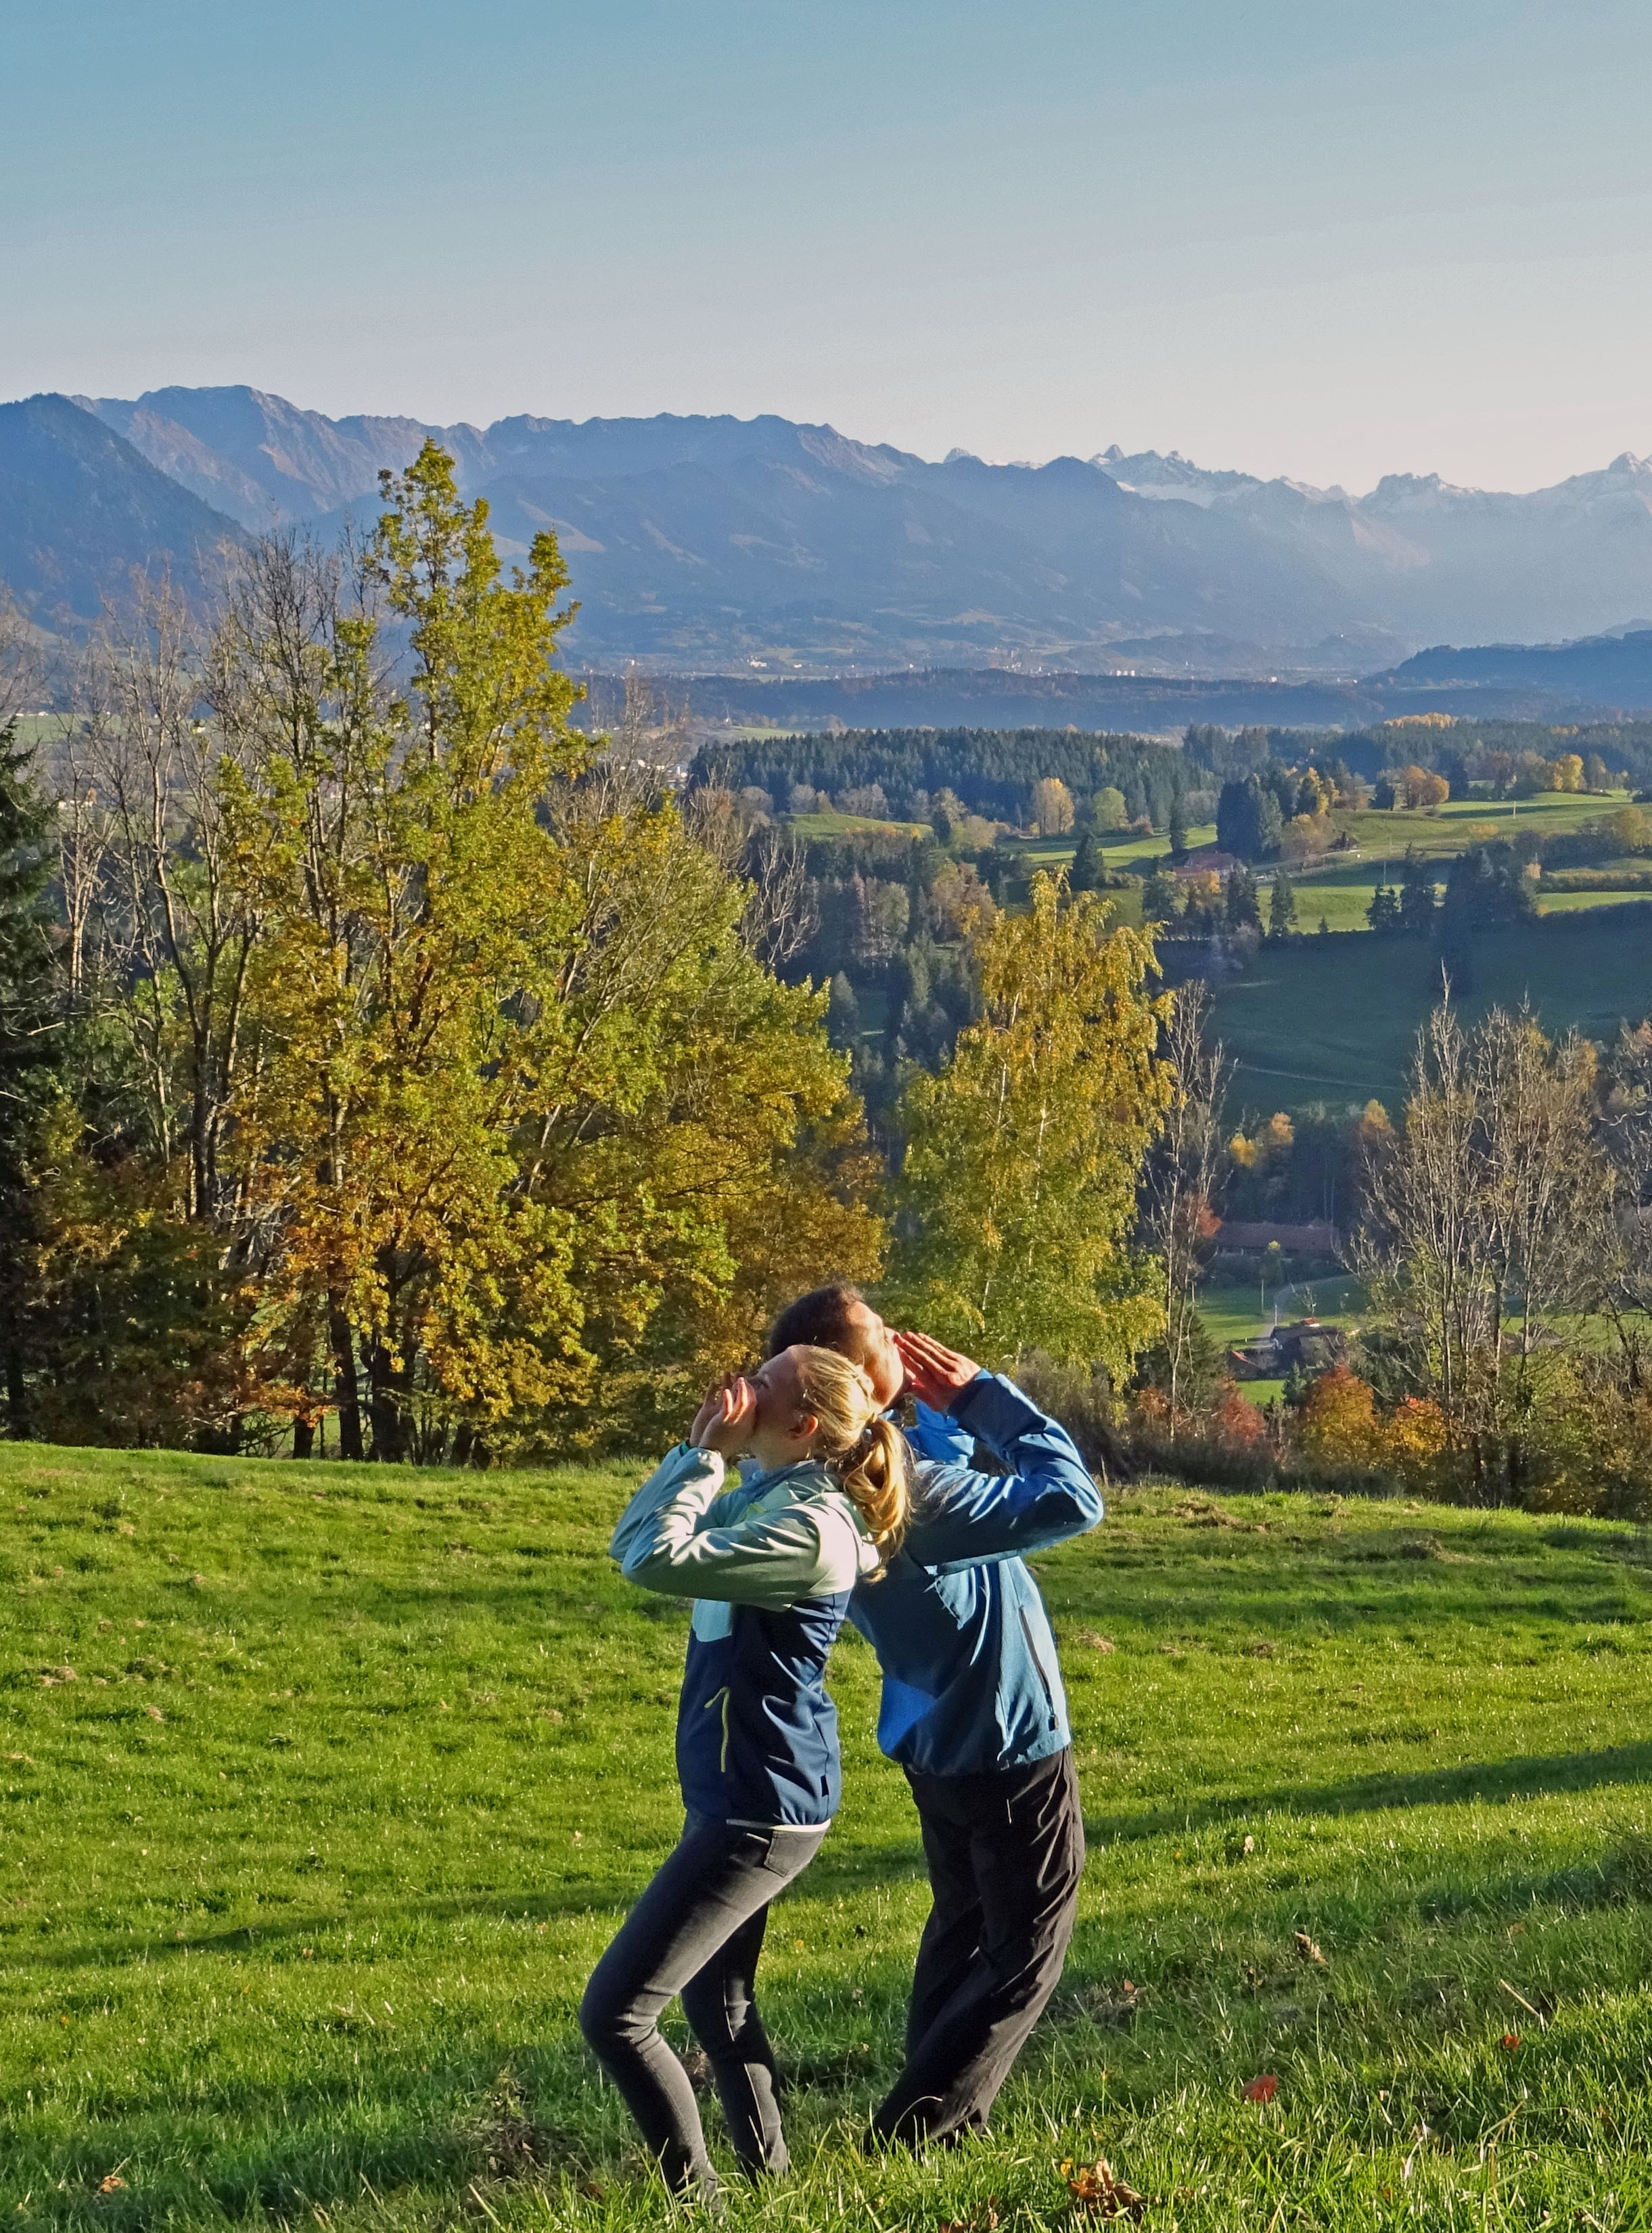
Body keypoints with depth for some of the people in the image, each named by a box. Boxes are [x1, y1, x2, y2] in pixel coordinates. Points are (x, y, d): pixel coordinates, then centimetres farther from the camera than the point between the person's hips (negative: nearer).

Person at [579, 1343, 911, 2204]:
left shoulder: (808, 1527, -23)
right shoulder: (765, 1496, 6)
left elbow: (658, 1560, -30)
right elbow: (632, 1542, 13)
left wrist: (709, 1454, -19)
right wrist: (699, 1451, 4)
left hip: (759, 1811, -11)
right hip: (742, 1796, 11)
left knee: (614, 2012, -10)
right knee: (716, 1997, 26)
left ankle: (697, 2201, 0)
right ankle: (768, 2177, 40)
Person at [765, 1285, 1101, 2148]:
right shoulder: (910, 1494, -32)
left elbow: (953, 1472, 14)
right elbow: (1071, 1498, -30)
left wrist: (945, 1410, -5)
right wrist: (981, 1393, -23)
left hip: (938, 1739, 9)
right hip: (1006, 1745, -9)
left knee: (962, 1929, 23)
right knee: (1027, 1948, 5)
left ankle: (945, 2118, 30)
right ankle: (914, 2128, 4)